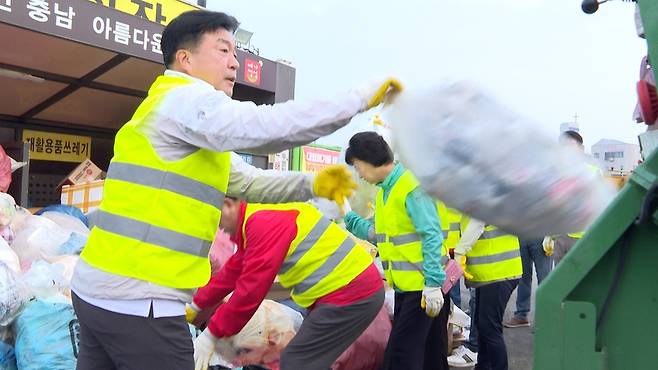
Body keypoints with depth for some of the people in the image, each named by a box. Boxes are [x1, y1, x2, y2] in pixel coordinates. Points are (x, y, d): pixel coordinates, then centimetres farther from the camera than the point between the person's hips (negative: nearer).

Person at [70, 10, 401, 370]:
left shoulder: (175, 112, 21)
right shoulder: (186, 100, -11)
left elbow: (246, 181, 17)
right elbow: (266, 127, -29)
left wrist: (312, 185, 2)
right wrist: (361, 97, -20)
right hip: (136, 301, -10)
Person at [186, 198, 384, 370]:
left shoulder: (264, 221, -18)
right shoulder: (256, 219, 16)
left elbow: (251, 288, -20)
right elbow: (232, 272, 24)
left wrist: (212, 334, -11)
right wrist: (196, 305, 31)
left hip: (350, 294, -10)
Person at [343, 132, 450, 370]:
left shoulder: (411, 185, -16)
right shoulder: (384, 191, 13)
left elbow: (432, 236, -20)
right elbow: (381, 234, 15)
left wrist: (433, 283, -24)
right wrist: (347, 218, 15)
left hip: (424, 286, -9)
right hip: (405, 285, 9)